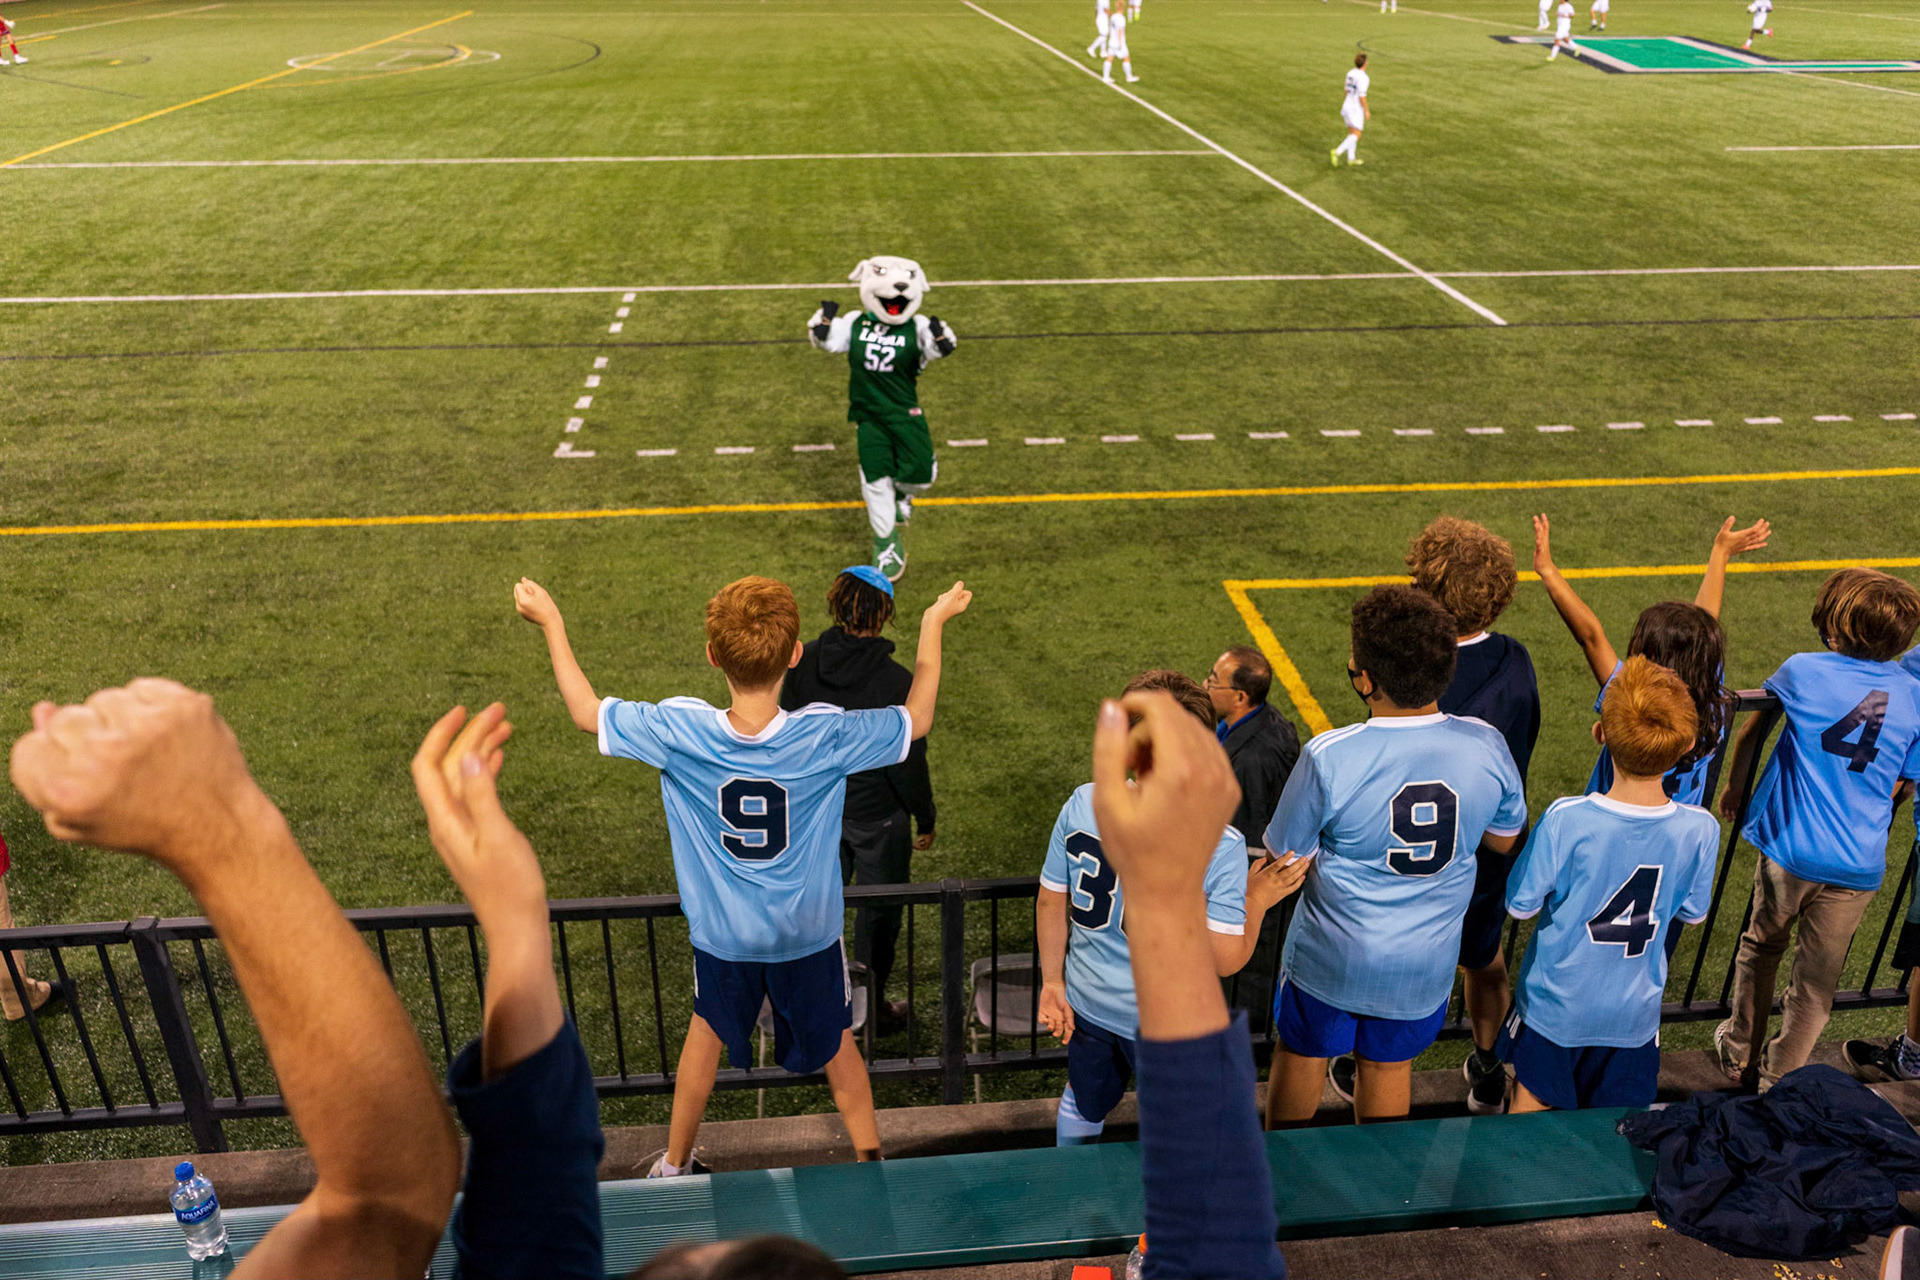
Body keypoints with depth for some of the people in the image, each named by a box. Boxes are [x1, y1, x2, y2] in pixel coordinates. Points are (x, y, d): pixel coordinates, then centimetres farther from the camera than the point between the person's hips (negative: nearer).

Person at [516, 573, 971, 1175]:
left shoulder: (677, 731, -26)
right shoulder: (826, 736, -28)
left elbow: (586, 712, -7)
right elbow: (917, 719, -10)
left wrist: (551, 621, 4)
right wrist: (934, 624, 0)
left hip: (721, 933, 1)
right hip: (809, 931, -1)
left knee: (707, 1031, 27)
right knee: (836, 1042, 23)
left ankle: (674, 1164, 46)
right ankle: (871, 1162, 41)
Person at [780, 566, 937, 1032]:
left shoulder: (804, 661, -13)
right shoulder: (894, 682, -27)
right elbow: (908, 762, -19)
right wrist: (926, 818, -3)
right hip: (877, 817, -4)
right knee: (878, 913, 16)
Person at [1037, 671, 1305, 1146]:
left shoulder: (1082, 805, -19)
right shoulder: (1220, 845, -29)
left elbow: (1051, 904, -8)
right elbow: (1226, 960, -22)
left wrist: (1052, 982, 5)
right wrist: (1255, 902, -6)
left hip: (1088, 1002, 4)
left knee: (1083, 1106, 33)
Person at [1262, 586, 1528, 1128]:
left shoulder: (1329, 758, -29)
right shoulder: (1486, 746, -18)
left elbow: (1289, 860, -16)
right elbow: (1505, 840, 1)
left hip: (1333, 956, -2)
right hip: (1427, 961, 3)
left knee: (1302, 1054, 24)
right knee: (1390, 1065, 27)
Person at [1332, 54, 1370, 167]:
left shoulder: (1350, 73, 5)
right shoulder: (1363, 77, -19)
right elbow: (1362, 96, -20)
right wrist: (1367, 111, -12)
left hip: (1347, 106, 8)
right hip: (1356, 109, -8)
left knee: (1352, 133, 16)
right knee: (1356, 135, -6)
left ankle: (1351, 158, 20)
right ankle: (1337, 152, -21)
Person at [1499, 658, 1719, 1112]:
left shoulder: (1566, 820, -28)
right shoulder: (1699, 830, -19)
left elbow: (1521, 905, -15)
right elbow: (1693, 913, -2)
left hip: (1556, 1004, -2)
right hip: (1633, 1012, 2)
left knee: (1531, 1110, 18)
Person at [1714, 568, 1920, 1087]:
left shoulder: (1804, 671, -7)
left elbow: (1751, 729, 9)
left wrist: (1733, 787, 24)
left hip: (1791, 850, -1)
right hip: (1860, 865, 1)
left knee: (1761, 947, 22)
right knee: (1816, 984, 13)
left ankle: (1739, 1054, 36)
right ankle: (1777, 1082, 25)